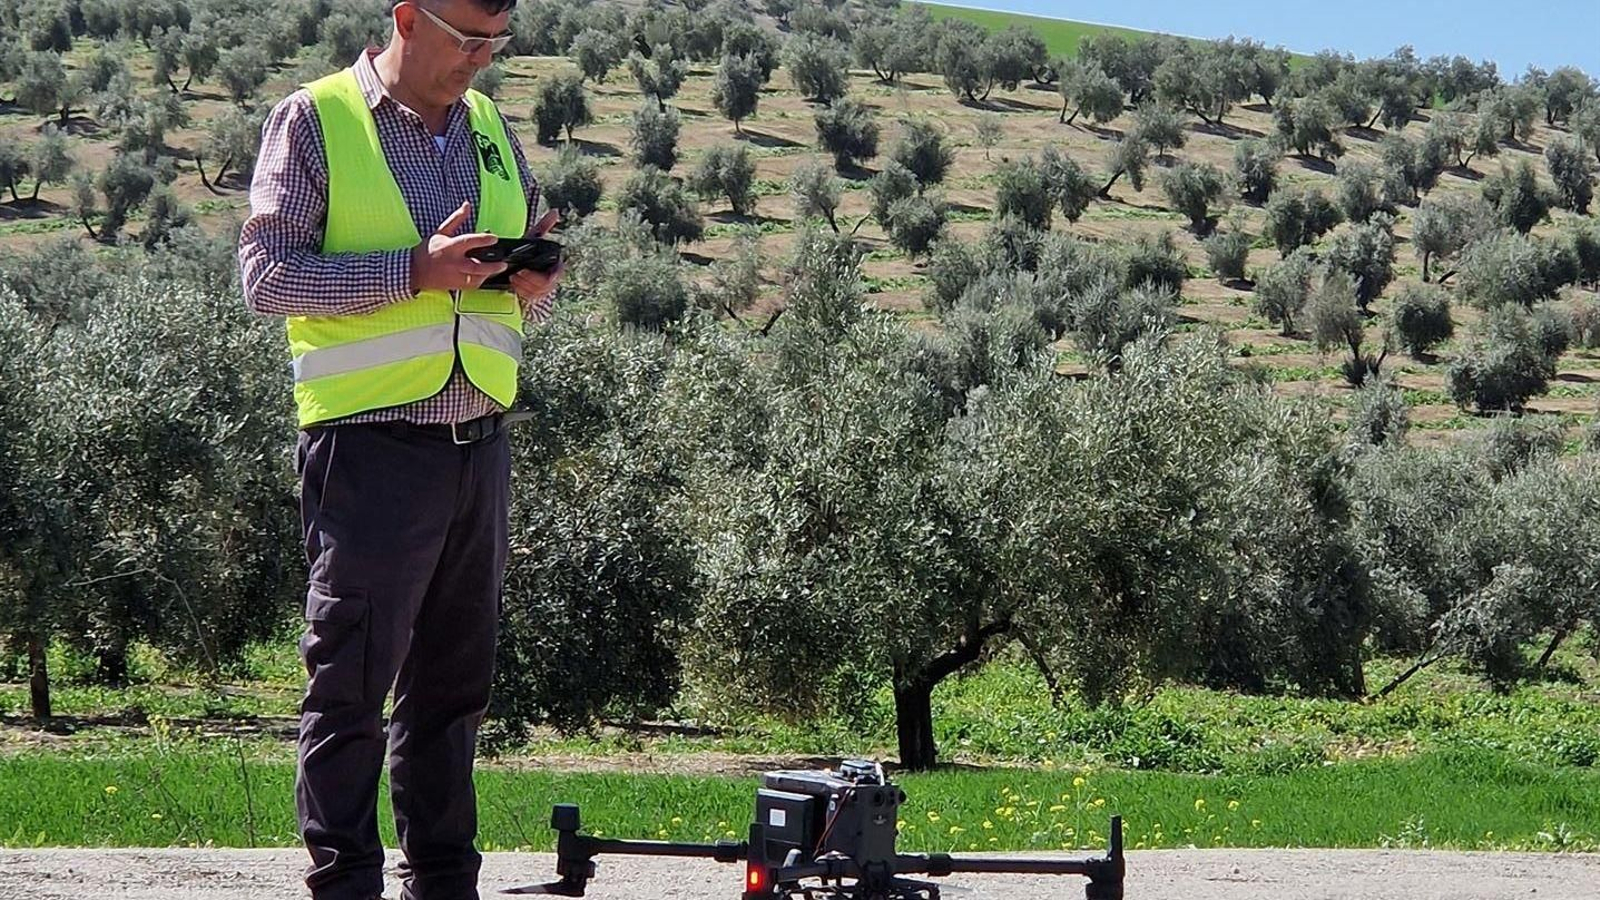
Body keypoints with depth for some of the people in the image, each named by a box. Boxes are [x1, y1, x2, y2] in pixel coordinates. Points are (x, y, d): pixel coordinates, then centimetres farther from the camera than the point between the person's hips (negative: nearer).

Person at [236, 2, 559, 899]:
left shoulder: (492, 128, 17)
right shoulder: (314, 120, -2)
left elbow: (528, 272, 26)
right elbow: (267, 272, -10)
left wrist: (535, 287, 1)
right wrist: (414, 271, -18)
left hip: (479, 443, 6)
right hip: (369, 445, -6)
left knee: (455, 681, 10)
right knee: (352, 681, -3)